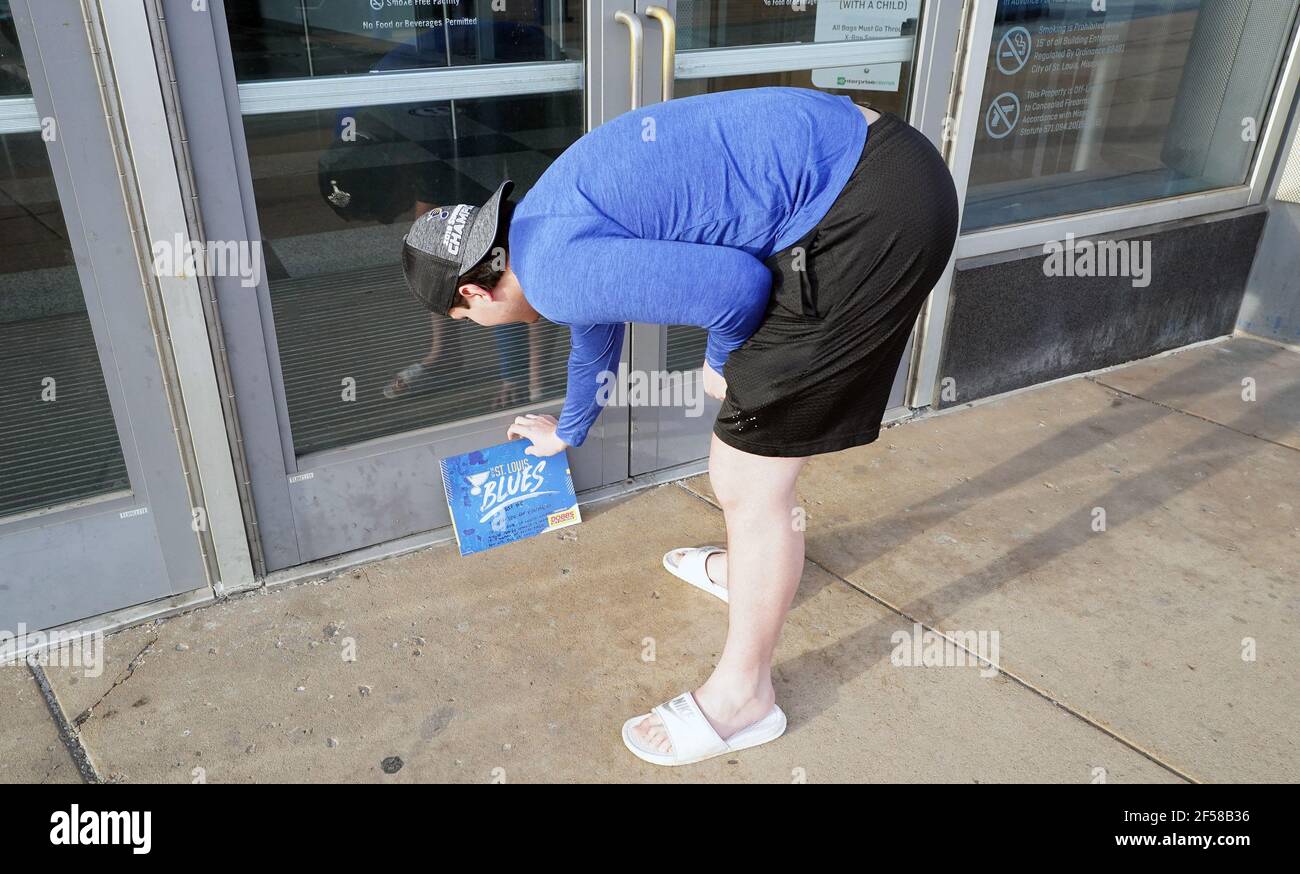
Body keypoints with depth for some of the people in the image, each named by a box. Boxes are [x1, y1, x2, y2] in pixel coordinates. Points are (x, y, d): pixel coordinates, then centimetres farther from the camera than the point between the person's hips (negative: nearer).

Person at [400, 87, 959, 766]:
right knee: (756, 421, 26)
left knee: (751, 476, 0)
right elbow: (595, 325, 36)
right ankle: (751, 565, 49)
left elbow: (736, 284, -19)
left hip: (869, 217, -10)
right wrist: (567, 431, 53)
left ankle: (742, 697, 18)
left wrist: (722, 361, 4)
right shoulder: (551, 220, 18)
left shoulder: (553, 272, -15)